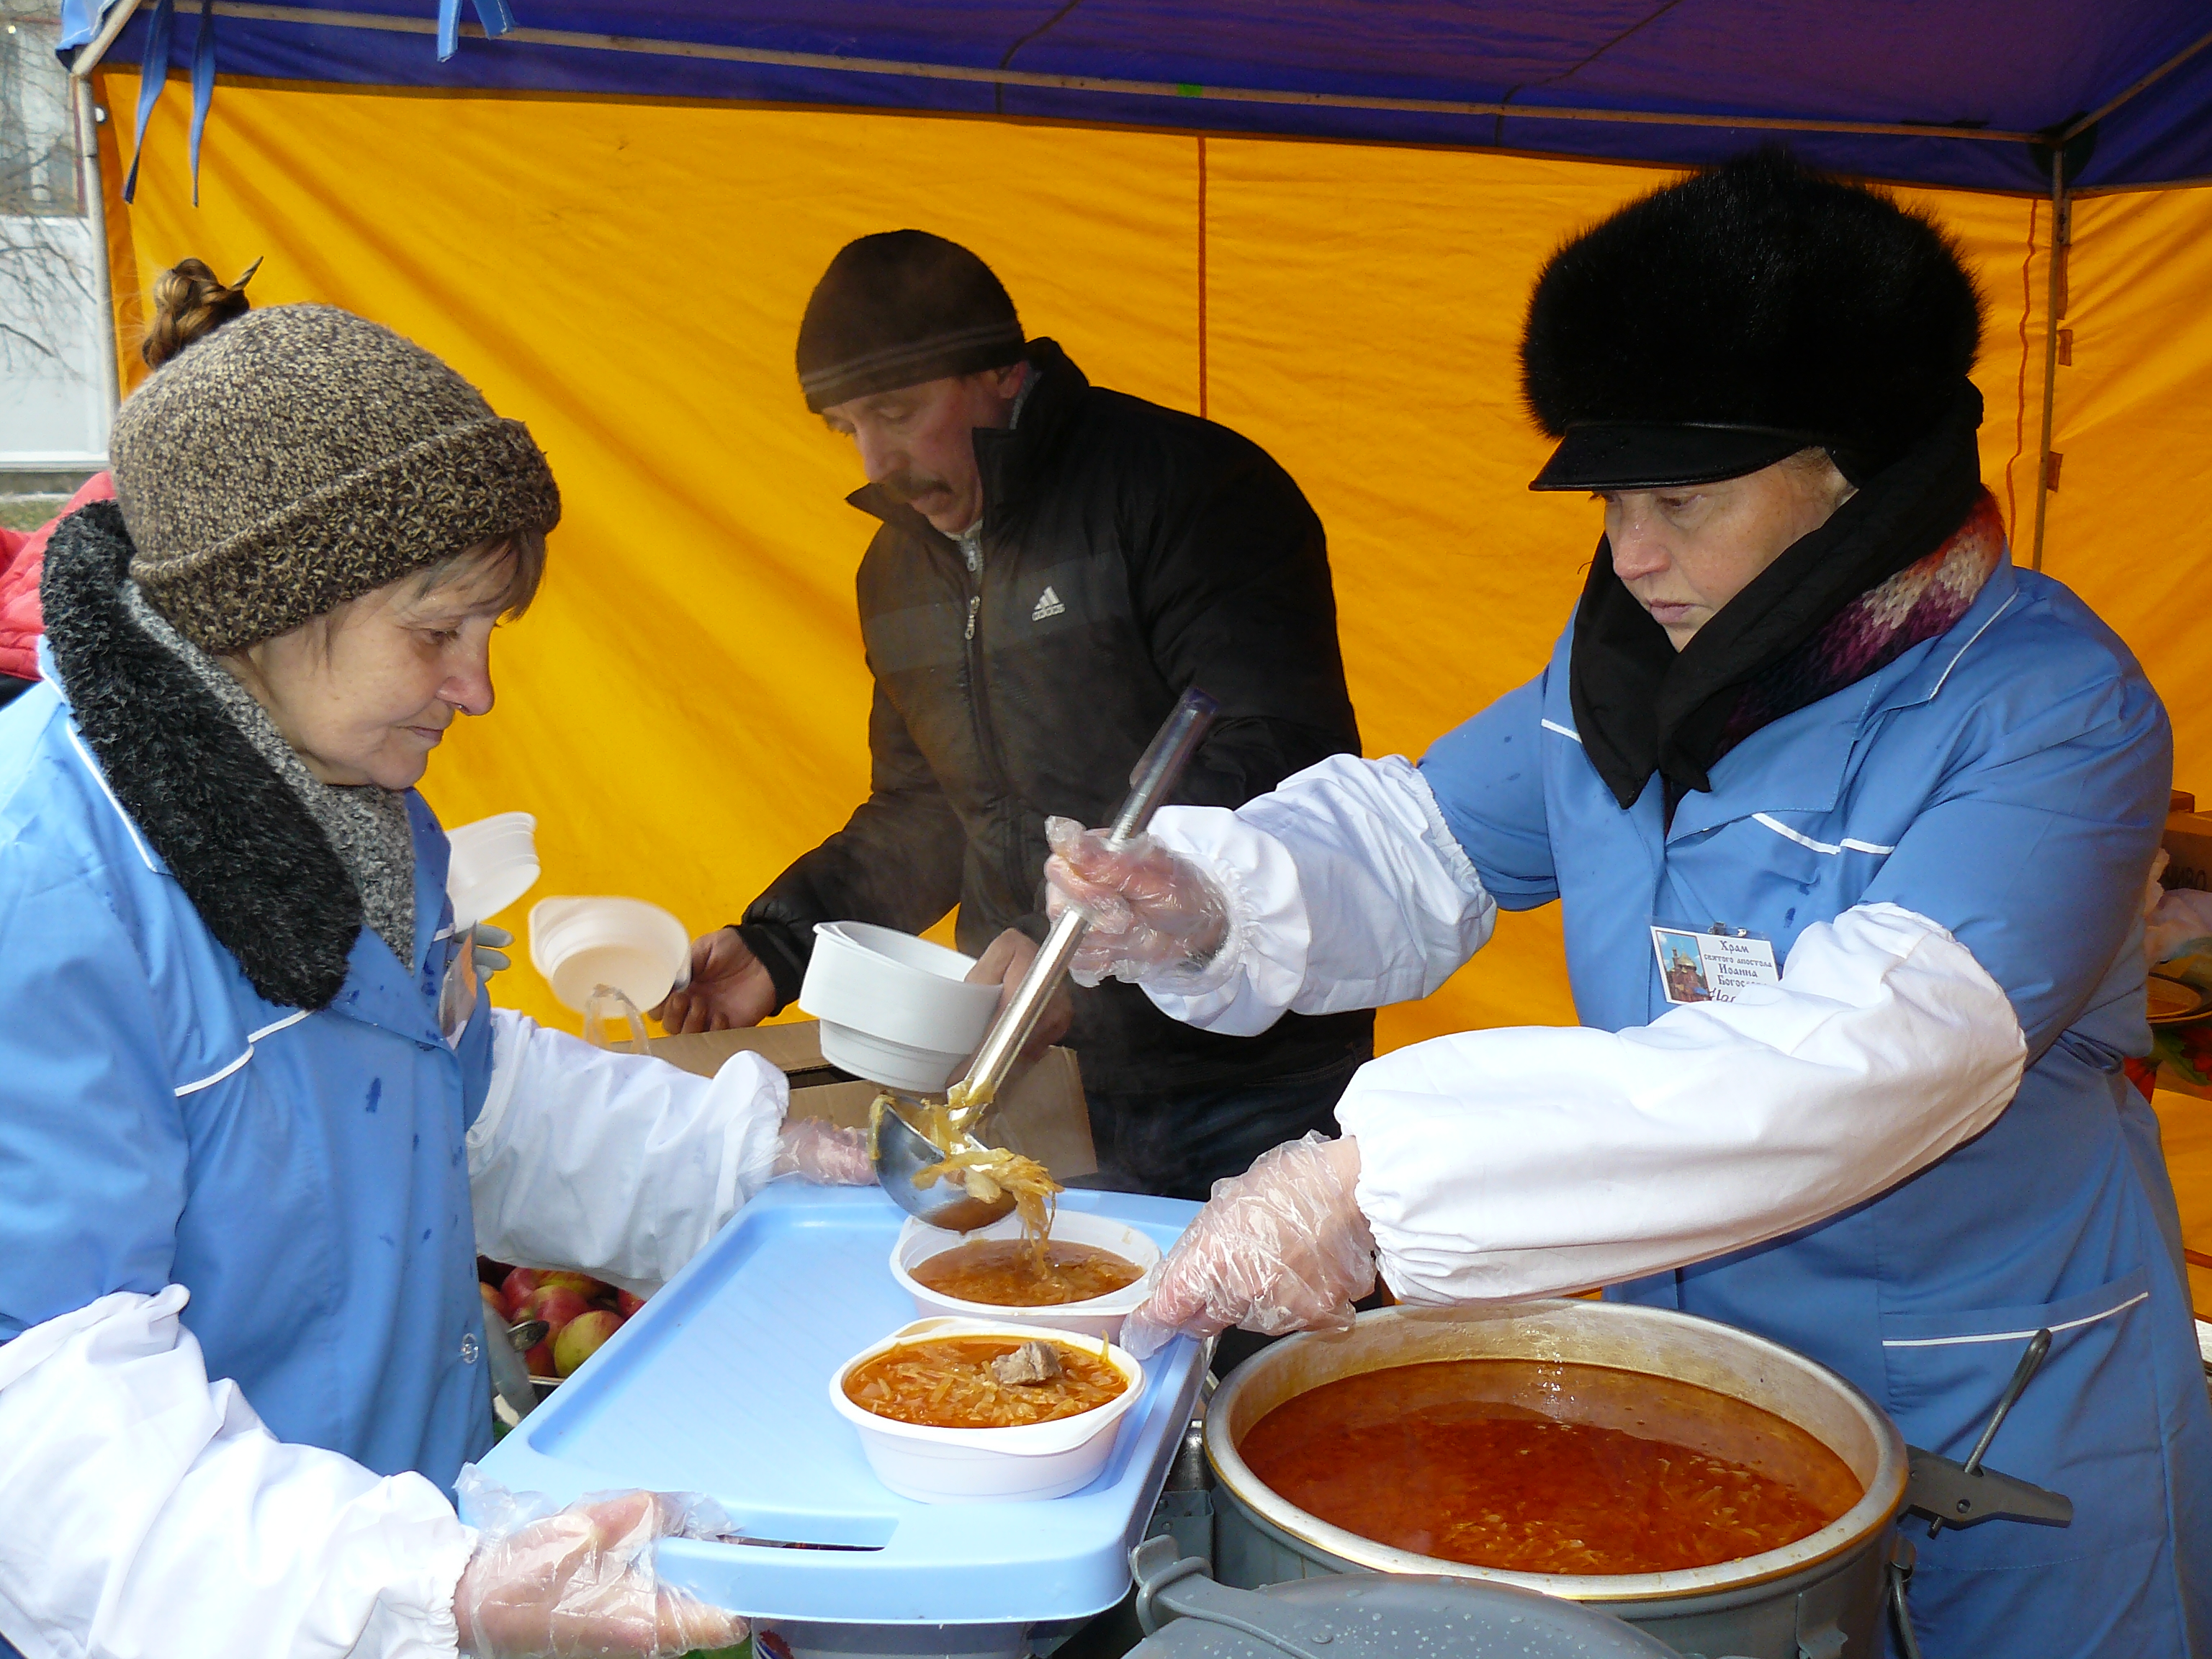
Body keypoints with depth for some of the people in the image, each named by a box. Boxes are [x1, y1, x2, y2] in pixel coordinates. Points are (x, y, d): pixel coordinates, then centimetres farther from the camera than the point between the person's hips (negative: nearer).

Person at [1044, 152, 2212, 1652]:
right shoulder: (1628, 657, -1)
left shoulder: (2049, 710, -23)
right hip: (1684, 1345, 6)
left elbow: (1870, 1060, -37)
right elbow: (1417, 843, 6)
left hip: (1985, 1417, -5)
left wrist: (1378, 1173, -45)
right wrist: (1209, 906, -18)